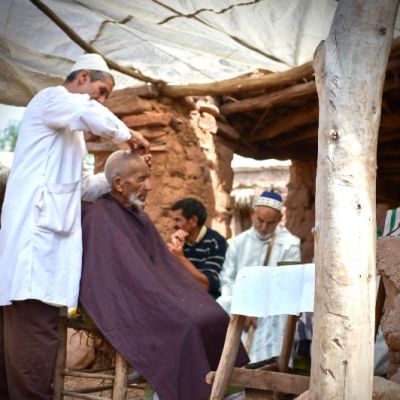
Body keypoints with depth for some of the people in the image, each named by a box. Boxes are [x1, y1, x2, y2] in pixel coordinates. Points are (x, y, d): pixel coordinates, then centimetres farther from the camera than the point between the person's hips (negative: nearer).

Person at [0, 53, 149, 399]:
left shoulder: (69, 128, 30)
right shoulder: (51, 99, 1)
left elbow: (74, 185, 28)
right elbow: (98, 119, -20)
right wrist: (129, 136, -2)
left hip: (45, 228, 10)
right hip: (37, 227, -10)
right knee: (35, 326, -14)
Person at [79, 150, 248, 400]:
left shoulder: (140, 217, 17)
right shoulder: (100, 217, -11)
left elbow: (166, 265, 16)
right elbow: (128, 271, -19)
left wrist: (187, 294, 1)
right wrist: (167, 302, -22)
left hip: (150, 297, 8)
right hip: (124, 305, -8)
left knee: (216, 317, -10)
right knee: (185, 325, -28)